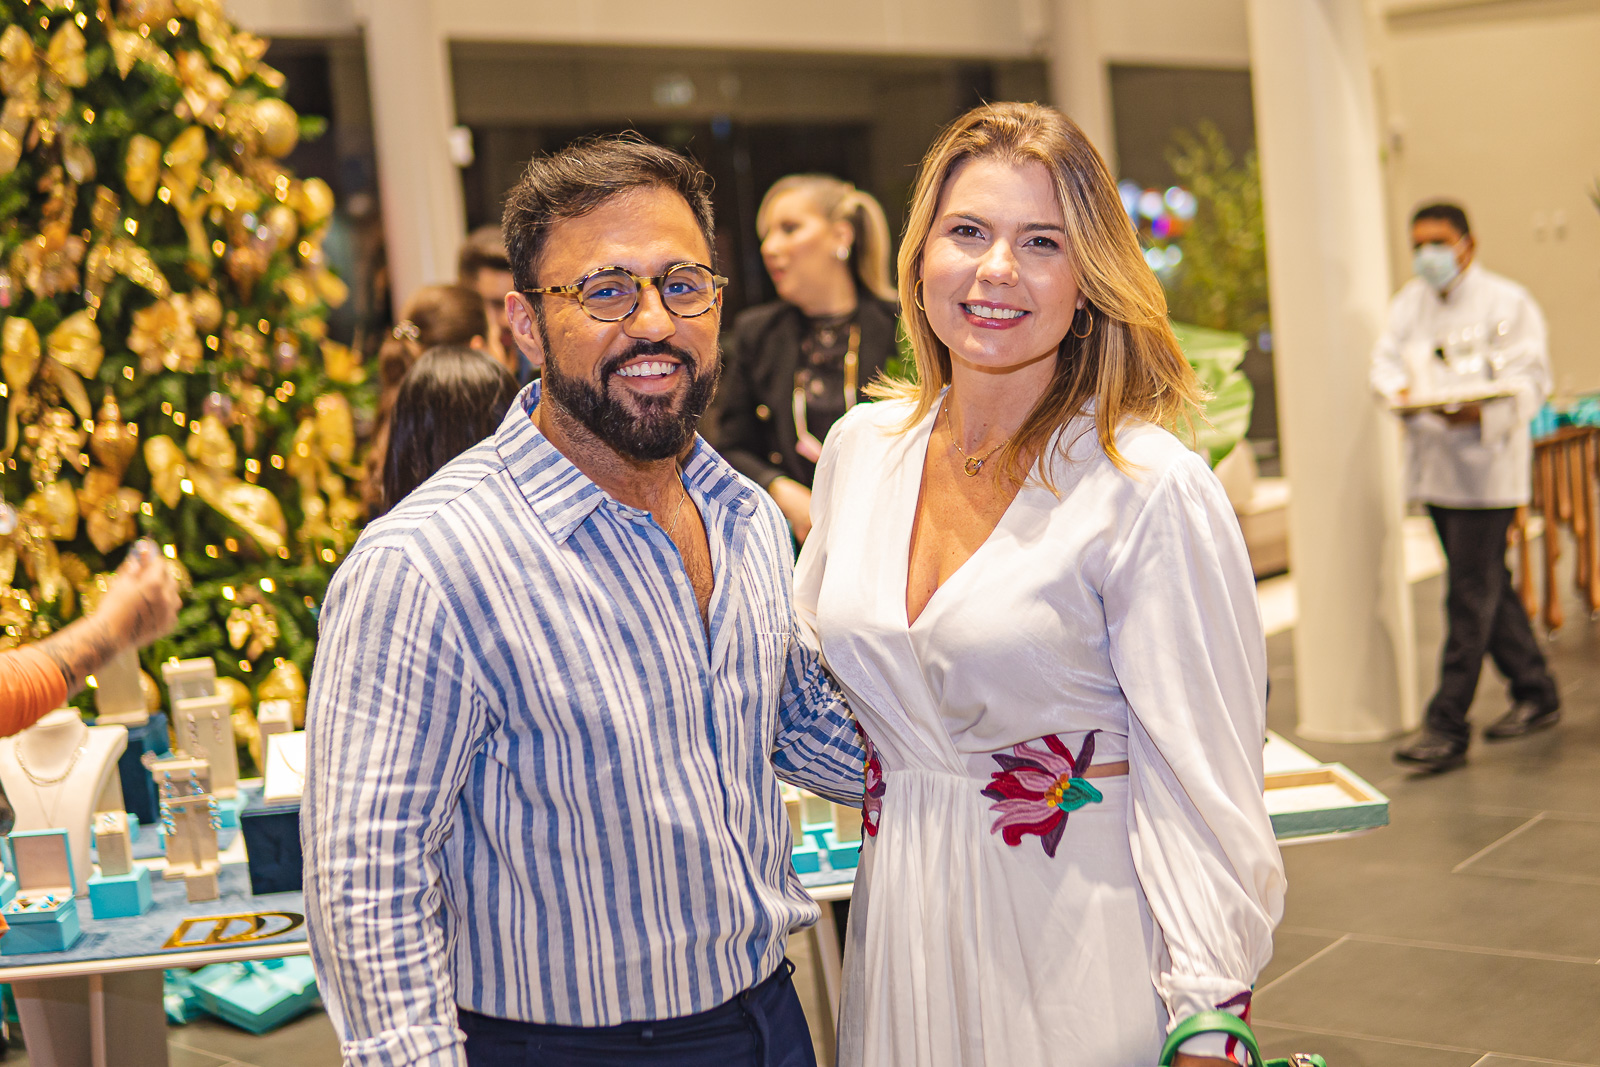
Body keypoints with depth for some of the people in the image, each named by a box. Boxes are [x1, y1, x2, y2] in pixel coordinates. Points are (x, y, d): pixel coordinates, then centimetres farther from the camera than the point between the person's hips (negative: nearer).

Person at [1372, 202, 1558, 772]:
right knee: (1487, 586, 15)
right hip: (1433, 464, 7)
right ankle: (1535, 693, 30)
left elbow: (1530, 378, -11)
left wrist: (1480, 410, -28)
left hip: (1486, 464, -7)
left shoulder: (1507, 302, -5)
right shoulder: (1409, 302, 14)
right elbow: (1386, 357, 8)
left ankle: (1447, 727, -7)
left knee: (1470, 596, -8)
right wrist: (1400, 389, -15)